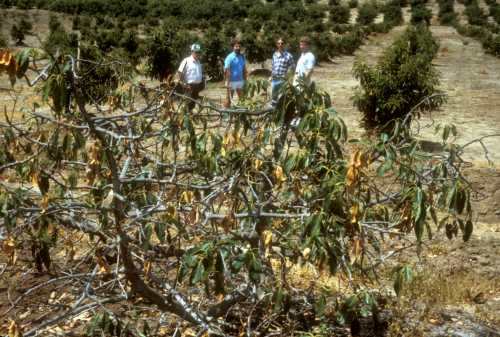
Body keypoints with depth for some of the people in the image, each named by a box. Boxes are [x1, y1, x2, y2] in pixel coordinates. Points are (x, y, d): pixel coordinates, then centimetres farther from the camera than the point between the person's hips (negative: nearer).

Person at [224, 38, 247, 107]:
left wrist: (245, 80, 9)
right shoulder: (230, 57, -11)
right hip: (232, 81, -6)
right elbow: (226, 71, -14)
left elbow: (244, 69, 12)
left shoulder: (242, 57, 6)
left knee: (241, 98, 11)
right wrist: (227, 83, -18)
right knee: (229, 99, 2)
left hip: (240, 81, 6)